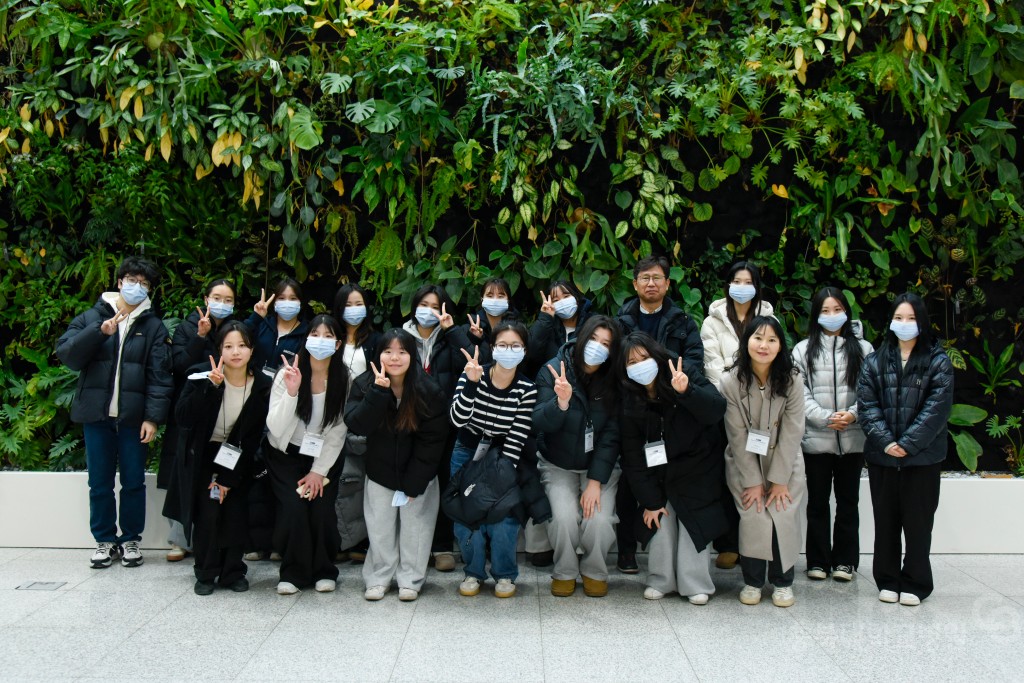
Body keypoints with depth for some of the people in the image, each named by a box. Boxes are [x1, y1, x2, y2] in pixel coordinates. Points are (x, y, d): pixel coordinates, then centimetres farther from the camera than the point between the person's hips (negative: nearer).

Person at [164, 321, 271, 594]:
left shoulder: (262, 385, -12)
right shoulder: (202, 375, -14)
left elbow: (254, 437, -7)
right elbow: (183, 417, -25)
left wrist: (230, 477, -9)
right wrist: (210, 386, -36)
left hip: (237, 459, 1)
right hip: (202, 456, -1)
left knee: (235, 513, -5)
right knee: (207, 513, -10)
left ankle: (233, 572, 12)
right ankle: (206, 574, 6)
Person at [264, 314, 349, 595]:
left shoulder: (344, 377, -13)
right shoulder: (288, 373, -16)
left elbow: (338, 430, -7)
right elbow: (276, 428, -22)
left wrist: (319, 470, -9)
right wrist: (291, 392, -35)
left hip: (325, 456, 1)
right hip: (287, 455, -1)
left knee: (322, 509, -12)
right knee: (294, 507, -17)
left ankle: (324, 571, 11)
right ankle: (293, 573, 4)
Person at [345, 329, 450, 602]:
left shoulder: (429, 391, -16)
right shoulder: (365, 384, -10)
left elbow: (431, 441, -13)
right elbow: (358, 425, -23)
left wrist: (413, 484, -14)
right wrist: (378, 392, -36)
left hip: (417, 474, -1)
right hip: (380, 472, 2)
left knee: (415, 525, 5)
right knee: (380, 526, 7)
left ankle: (410, 579, 19)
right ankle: (378, 578, 21)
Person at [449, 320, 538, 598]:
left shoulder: (527, 389, -14)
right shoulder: (472, 375, -15)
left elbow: (517, 439, -13)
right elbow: (458, 420, -26)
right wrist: (472, 383, -37)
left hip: (503, 457, -1)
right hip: (467, 452, 1)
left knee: (502, 515, -14)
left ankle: (505, 574, 12)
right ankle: (474, 571, 19)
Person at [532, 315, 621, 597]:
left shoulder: (614, 381, -8)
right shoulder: (553, 370, -12)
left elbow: (611, 436, -8)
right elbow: (540, 423, -18)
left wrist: (596, 482, -15)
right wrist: (561, 403, -39)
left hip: (601, 467, 1)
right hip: (558, 466, -1)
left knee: (599, 520, -21)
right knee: (564, 517, -24)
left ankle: (594, 572, 10)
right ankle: (565, 572, 6)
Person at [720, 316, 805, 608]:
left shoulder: (791, 381, -12)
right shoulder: (731, 382, -14)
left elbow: (791, 433, -11)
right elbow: (738, 436, -12)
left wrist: (779, 480, -12)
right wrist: (753, 481, -12)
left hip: (784, 463, 1)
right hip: (744, 465, 0)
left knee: (783, 518, -9)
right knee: (753, 517, -11)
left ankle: (783, 582, 11)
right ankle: (752, 581, 9)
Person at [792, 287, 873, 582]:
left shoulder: (862, 348, 5)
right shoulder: (803, 350, 4)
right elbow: (799, 392, -3)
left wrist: (852, 414, -15)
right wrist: (825, 418, -13)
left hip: (853, 439, 1)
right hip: (816, 438, 0)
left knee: (848, 500, 9)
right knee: (818, 501, 7)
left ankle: (845, 560, 20)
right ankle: (818, 561, 17)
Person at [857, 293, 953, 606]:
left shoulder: (938, 362, -1)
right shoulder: (875, 362, 6)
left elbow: (937, 408, -8)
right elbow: (866, 405, 0)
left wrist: (908, 444, -15)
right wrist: (885, 441, -13)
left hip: (922, 458, -2)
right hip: (882, 456, 2)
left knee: (918, 521, 5)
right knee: (885, 521, 10)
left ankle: (915, 583, 19)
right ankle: (888, 581, 23)